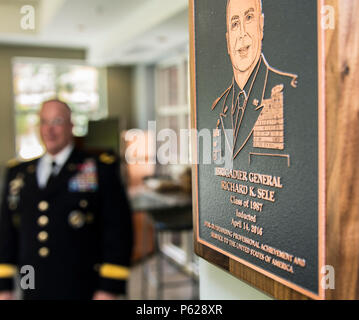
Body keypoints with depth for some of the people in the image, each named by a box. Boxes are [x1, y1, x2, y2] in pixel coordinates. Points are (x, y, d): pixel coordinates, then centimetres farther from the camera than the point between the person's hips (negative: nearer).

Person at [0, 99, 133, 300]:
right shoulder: (18, 174, 11)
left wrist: (109, 290, -11)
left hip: (83, 292, -4)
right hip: (34, 294, 4)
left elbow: (118, 230, -7)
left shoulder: (101, 169, -3)